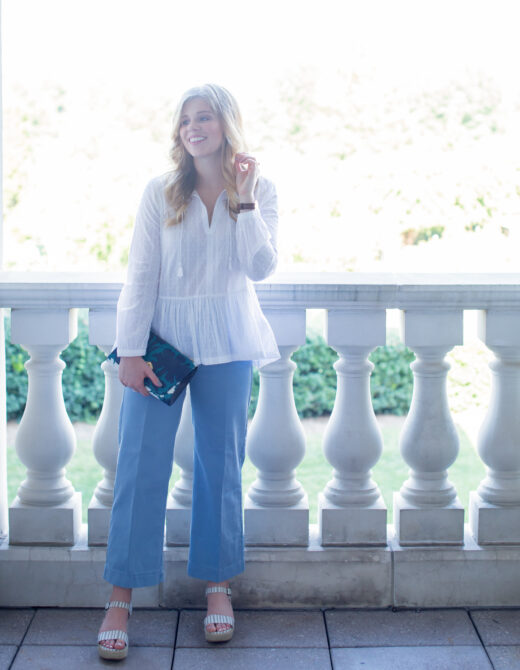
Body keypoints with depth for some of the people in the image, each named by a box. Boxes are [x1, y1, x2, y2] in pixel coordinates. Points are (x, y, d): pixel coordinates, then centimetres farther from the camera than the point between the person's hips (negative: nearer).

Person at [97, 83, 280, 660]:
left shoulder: (258, 190, 2)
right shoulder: (160, 193, 0)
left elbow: (261, 267, -9)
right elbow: (140, 275, -2)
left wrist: (243, 200, -15)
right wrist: (130, 349, -8)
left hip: (226, 342, 1)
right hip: (162, 334, -1)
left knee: (220, 464, 8)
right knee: (140, 465, -4)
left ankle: (218, 585, 21)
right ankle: (120, 598, 2)